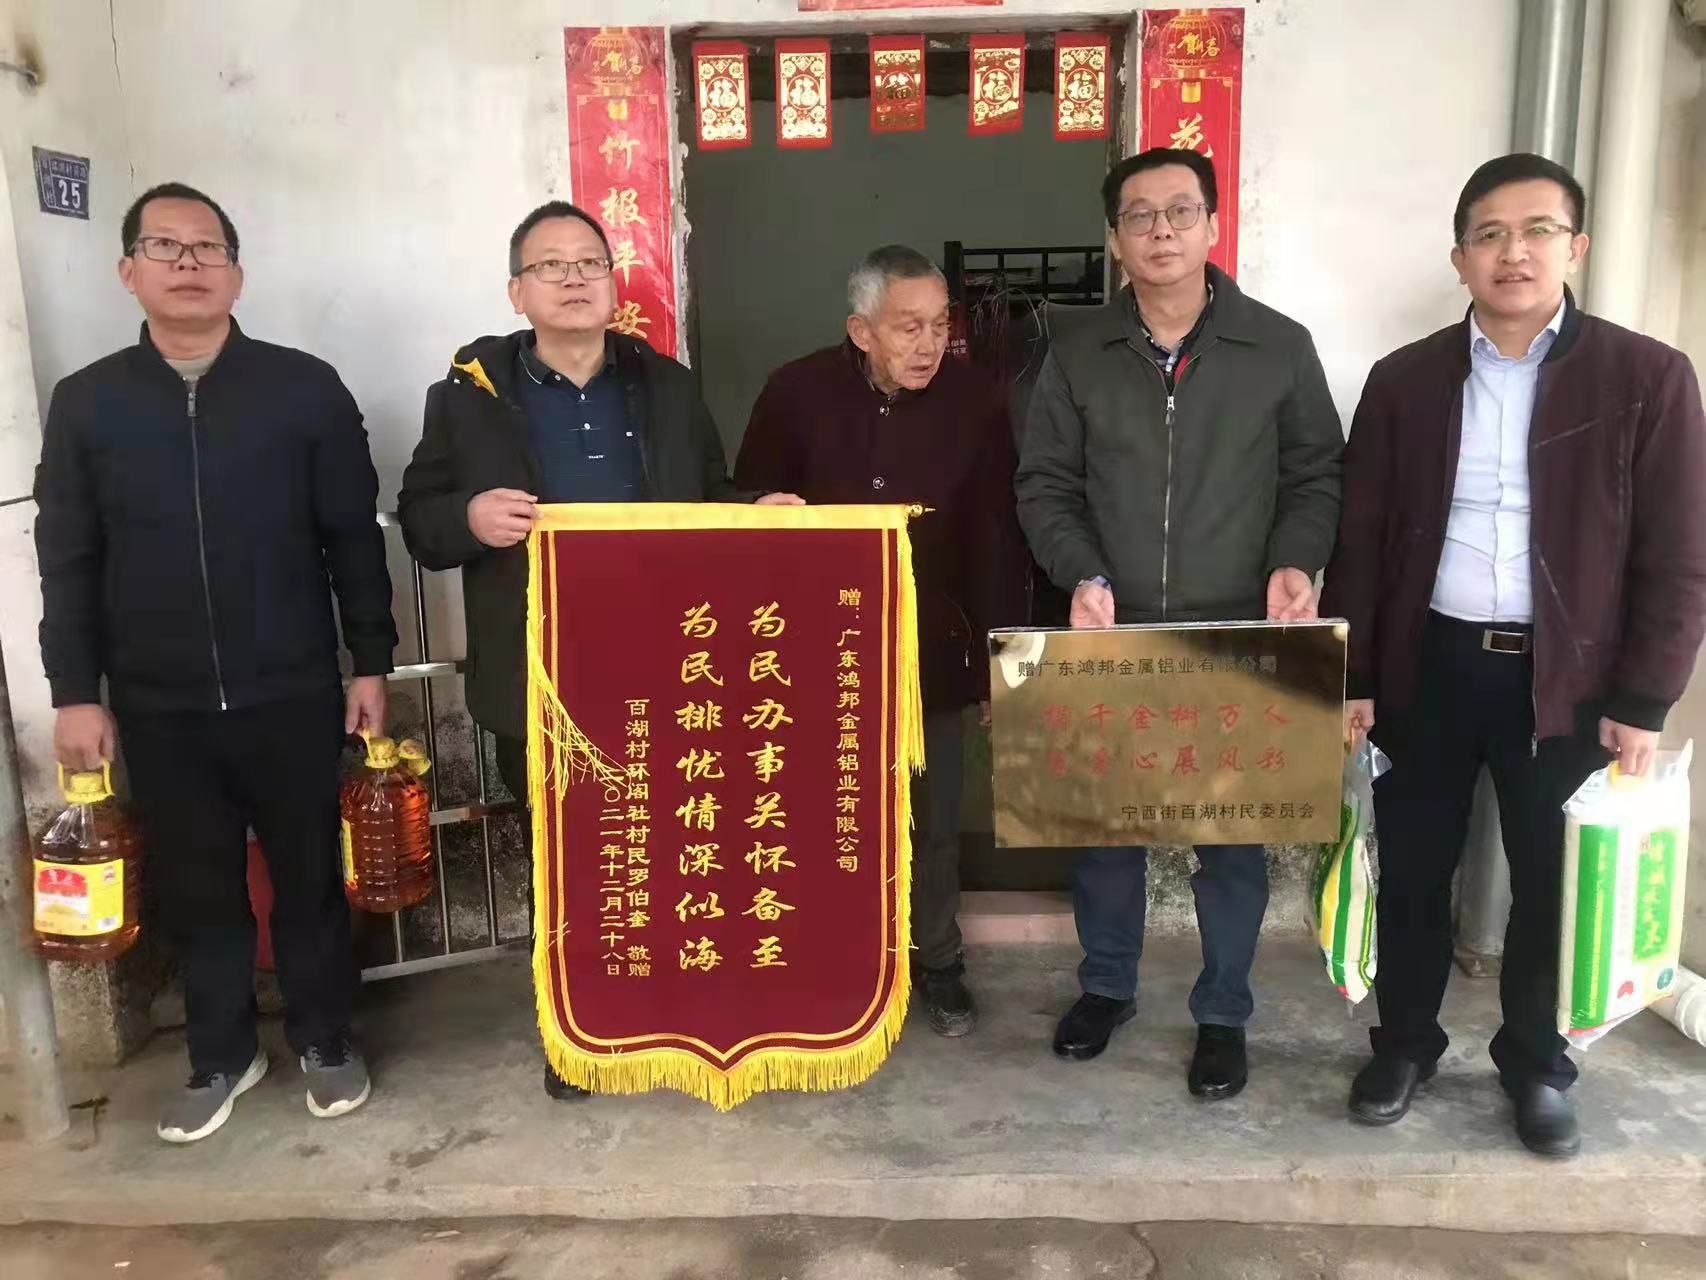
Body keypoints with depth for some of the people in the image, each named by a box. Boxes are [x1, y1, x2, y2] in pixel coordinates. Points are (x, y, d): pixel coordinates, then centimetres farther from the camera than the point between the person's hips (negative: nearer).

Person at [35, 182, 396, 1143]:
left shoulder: (305, 388, -3)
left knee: (310, 876, 11)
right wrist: (76, 692, 2)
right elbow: (68, 561, 6)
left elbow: (355, 538, -1)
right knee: (195, 889, 14)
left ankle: (325, 1037, 32)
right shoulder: (86, 403, 3)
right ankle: (223, 1054, 34)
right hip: (161, 708, 2)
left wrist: (373, 664, -2)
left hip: (292, 696, -2)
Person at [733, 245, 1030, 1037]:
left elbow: (997, 542, -6)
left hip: (930, 647, 1)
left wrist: (1000, 662, -7)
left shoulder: (975, 402, -9)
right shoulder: (796, 394, -11)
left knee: (934, 817, 13)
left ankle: (937, 961, 32)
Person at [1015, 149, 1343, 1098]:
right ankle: (1107, 985, 34)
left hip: (1238, 640, -1)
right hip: (1112, 637, 2)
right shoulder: (1077, 355, 3)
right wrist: (1082, 575, -12)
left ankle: (1223, 1013, 28)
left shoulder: (1280, 347, 0)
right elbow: (1047, 486, 4)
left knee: (1234, 831, 9)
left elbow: (1318, 476, 5)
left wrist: (1297, 564, -13)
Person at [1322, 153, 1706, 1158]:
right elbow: (1362, 541, 3)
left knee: (1552, 883, 11)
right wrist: (1351, 677, 0)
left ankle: (1538, 1065, 33)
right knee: (1414, 868, 11)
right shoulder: (1405, 380, 2)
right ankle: (1406, 1043, 32)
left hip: (1568, 679, -1)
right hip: (1430, 664, 2)